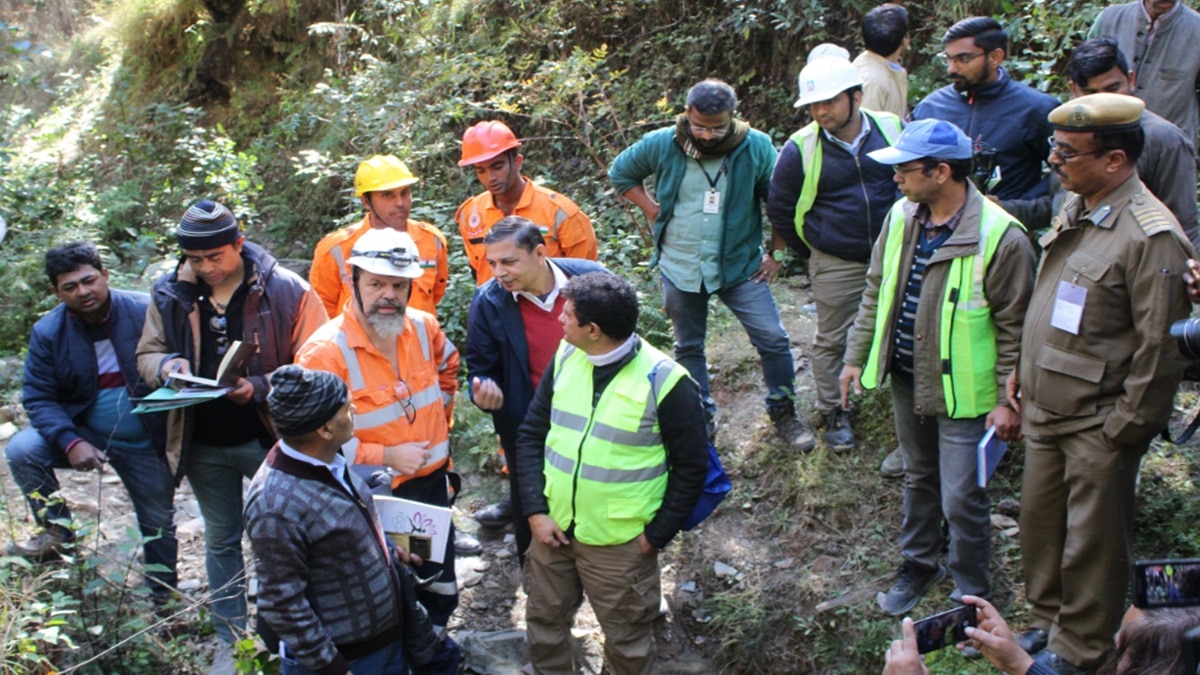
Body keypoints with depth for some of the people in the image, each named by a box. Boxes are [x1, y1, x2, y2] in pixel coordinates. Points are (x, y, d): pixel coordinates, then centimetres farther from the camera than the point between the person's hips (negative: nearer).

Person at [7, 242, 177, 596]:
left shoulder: (145, 311, -16)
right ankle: (58, 531, -4)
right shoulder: (48, 332, -10)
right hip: (84, 432, 1)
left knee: (159, 522, 10)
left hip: (145, 442, -1)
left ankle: (164, 596, 32)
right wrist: (71, 442, -27)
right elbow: (39, 398, -11)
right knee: (22, 450, -23)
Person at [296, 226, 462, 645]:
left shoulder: (424, 328, -3)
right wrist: (386, 456, -22)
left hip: (433, 486, 6)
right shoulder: (325, 351, -22)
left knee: (440, 591, 22)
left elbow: (447, 366, 21)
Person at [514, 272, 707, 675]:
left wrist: (657, 535, -11)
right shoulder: (565, 358, -3)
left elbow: (691, 467, -10)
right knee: (544, 624, 20)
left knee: (626, 642, 13)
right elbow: (532, 434, 4)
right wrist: (535, 510, -6)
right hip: (553, 526, 5)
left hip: (620, 543, -5)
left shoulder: (664, 381, -19)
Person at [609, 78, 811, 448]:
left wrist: (777, 253, -1)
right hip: (680, 268, 1)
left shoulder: (756, 147, -13)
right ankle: (702, 417, 33)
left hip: (741, 265, -1)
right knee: (688, 348, 14)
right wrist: (652, 210, -3)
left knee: (773, 339, -2)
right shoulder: (661, 145, -11)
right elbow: (620, 172, 7)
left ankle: (783, 412, 19)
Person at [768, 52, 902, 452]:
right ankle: (833, 412, 25)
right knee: (832, 341, 8)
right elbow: (780, 210, 1)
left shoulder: (892, 129, -6)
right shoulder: (800, 149, -11)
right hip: (835, 266, -2)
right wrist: (810, 252, 6)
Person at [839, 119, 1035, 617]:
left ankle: (971, 593, 25)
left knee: (962, 501, 2)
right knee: (919, 478, 24)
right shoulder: (901, 217, -1)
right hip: (906, 380, 6)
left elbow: (1014, 327, -15)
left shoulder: (999, 237, -21)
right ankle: (919, 562, 44)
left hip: (962, 390, -6)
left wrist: (1008, 400, -14)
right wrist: (857, 356, 11)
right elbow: (876, 292, 11)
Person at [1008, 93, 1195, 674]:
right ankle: (1045, 621, 38)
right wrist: (1022, 369, 17)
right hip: (1045, 408, 8)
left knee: (1091, 539, 8)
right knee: (1039, 520, 18)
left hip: (1098, 423, -8)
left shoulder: (1152, 237, -20)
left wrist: (1126, 426, -16)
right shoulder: (1073, 210, 6)